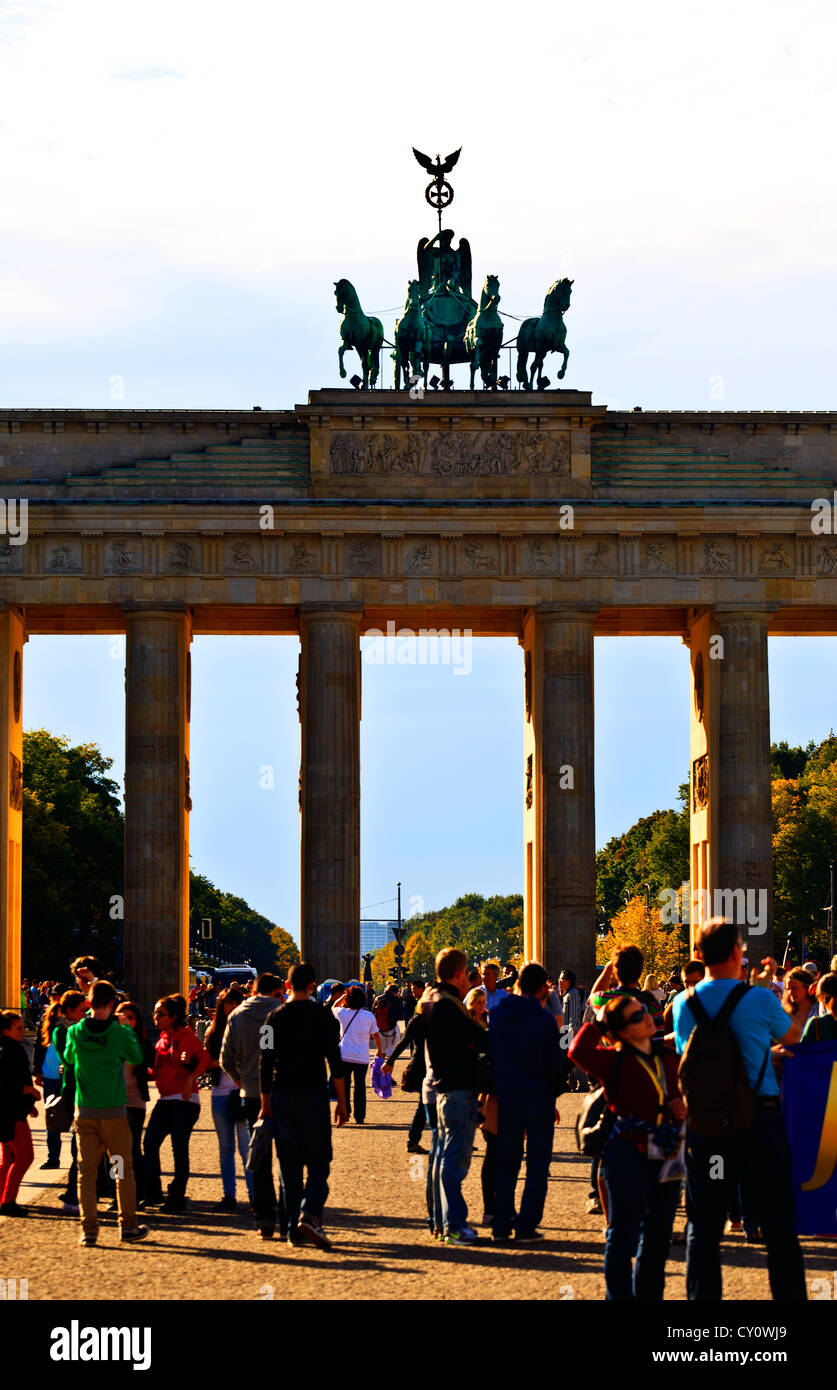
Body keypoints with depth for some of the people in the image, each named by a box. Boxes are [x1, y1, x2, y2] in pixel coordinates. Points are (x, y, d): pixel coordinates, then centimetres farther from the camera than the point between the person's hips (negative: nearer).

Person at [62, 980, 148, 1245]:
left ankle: (89, 1229, 1)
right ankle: (128, 1225, 15)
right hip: (114, 1111, -2)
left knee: (87, 1171, 5)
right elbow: (137, 1057, 7)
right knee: (123, 1169, 11)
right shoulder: (120, 1034, -10)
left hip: (85, 1112, 2)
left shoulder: (75, 1032, -3)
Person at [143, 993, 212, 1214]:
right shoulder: (162, 1040, 16)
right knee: (149, 1143, -5)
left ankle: (177, 1198, 3)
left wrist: (191, 1078, -24)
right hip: (165, 1100, 7)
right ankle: (153, 1193, 2)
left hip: (185, 1100, -7)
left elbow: (206, 1059, -14)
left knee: (179, 1148, -4)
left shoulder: (186, 1036, -5)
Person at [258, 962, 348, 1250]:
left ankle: (294, 1230, 5)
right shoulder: (323, 1015, -2)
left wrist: (265, 1104, 12)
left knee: (289, 1165, 7)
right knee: (318, 1161, 1)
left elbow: (265, 1063, 6)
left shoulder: (275, 1018, 6)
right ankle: (309, 1214, -21)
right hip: (313, 1096, -3)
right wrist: (342, 1102, 0)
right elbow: (335, 1061, -5)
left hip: (281, 1096, 3)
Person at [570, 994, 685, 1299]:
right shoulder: (615, 1060, -6)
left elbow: (681, 1092, 24)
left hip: (666, 1157, 6)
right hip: (628, 1156, -6)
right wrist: (598, 1022, -13)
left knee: (658, 1237, 13)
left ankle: (650, 1294, 24)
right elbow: (579, 1052, -25)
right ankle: (619, 1294, 5)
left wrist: (683, 1108, 1)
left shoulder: (668, 1057, 10)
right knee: (623, 1235, -1)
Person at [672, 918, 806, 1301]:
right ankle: (789, 1292, 8)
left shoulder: (683, 1004, 1)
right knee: (777, 1223, 6)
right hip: (758, 1120, -3)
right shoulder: (760, 1000, -9)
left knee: (703, 1225, 9)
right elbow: (791, 1036, 10)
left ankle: (702, 1295, 7)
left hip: (703, 1122, 3)